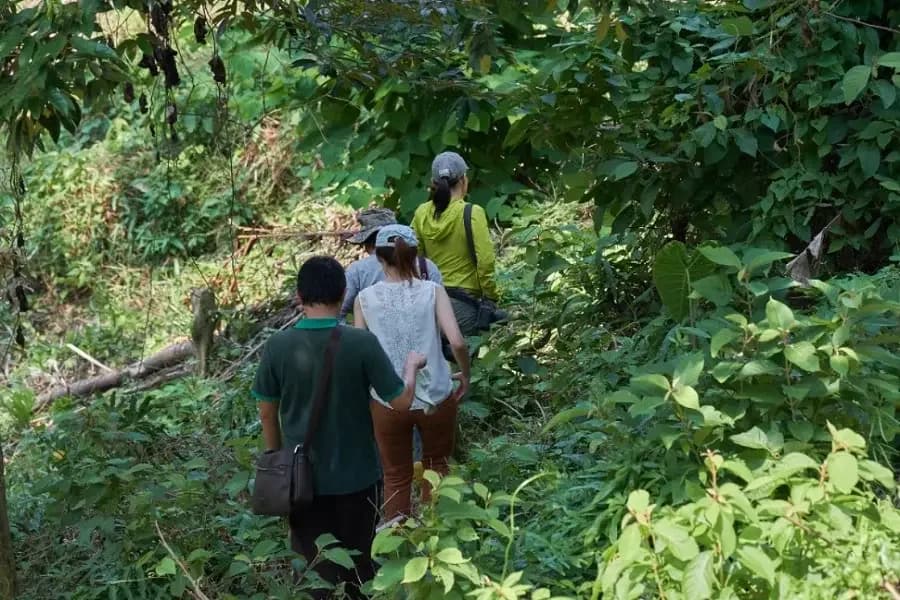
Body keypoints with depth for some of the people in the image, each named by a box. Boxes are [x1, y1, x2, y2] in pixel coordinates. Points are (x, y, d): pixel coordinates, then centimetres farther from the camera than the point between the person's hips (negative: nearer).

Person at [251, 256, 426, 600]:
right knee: (359, 563, 19)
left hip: (303, 476, 1)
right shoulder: (362, 343, -18)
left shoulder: (277, 346, -12)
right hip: (356, 474, -1)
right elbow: (402, 403, -11)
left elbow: (267, 412, -1)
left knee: (316, 569, 16)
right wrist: (411, 366, 9)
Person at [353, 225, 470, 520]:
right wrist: (465, 375, 0)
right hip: (436, 398, 0)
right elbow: (457, 342, -17)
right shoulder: (432, 291, -8)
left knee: (396, 478, 18)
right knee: (436, 468, 23)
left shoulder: (365, 299, -5)